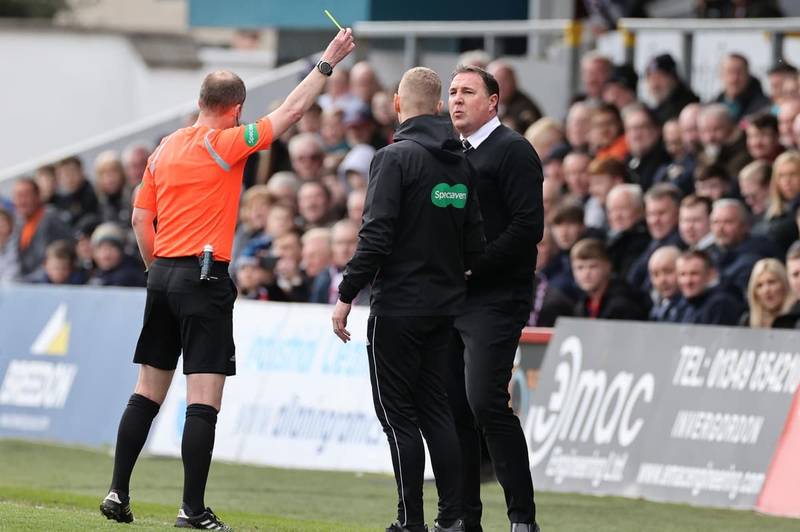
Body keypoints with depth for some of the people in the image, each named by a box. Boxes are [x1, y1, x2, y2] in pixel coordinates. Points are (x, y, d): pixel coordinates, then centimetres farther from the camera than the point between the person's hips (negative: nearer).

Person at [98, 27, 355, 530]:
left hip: (163, 275, 7)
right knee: (204, 399, -6)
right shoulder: (225, 144, -9)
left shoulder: (165, 149, 10)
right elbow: (290, 112, -7)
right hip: (205, 278, -7)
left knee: (148, 391, 13)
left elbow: (140, 218, 13)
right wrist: (328, 63, 1)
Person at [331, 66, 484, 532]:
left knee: (398, 414, -2)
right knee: (436, 410, 12)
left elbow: (376, 236, -18)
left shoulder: (396, 157, -12)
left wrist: (347, 295, -13)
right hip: (445, 306, 7)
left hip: (398, 307, -7)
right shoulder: (462, 163, 9)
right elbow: (475, 243, 11)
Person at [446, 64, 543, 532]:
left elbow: (529, 226, -15)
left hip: (495, 300, -8)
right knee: (455, 406, 7)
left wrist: (474, 265, -17)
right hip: (451, 299, 8)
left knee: (485, 401, -16)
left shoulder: (513, 151, -6)